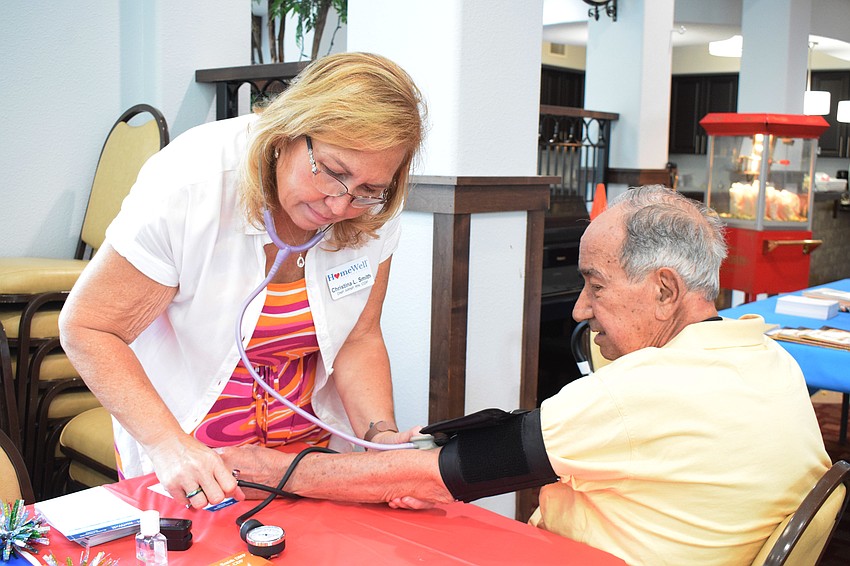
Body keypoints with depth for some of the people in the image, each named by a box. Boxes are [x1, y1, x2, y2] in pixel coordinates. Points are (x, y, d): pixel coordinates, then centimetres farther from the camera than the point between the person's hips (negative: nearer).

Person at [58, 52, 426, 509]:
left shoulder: (371, 212, -12)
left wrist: (381, 436, -20)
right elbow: (86, 327, -17)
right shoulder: (188, 185, -24)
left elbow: (358, 339, -3)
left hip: (309, 446, 3)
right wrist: (169, 445, -28)